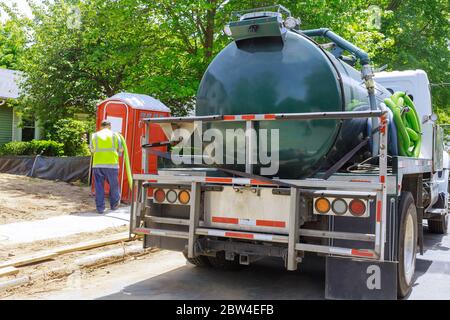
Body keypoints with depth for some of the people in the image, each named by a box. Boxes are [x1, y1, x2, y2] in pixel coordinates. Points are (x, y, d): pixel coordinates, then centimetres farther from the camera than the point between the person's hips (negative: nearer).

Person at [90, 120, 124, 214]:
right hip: (111, 164, -1)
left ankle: (100, 208, 7)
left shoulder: (95, 135, 9)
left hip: (97, 164, 1)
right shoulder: (114, 135, 4)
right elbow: (121, 149, 9)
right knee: (113, 185, 14)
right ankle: (114, 204, 27)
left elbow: (92, 150, 18)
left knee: (99, 186, 7)